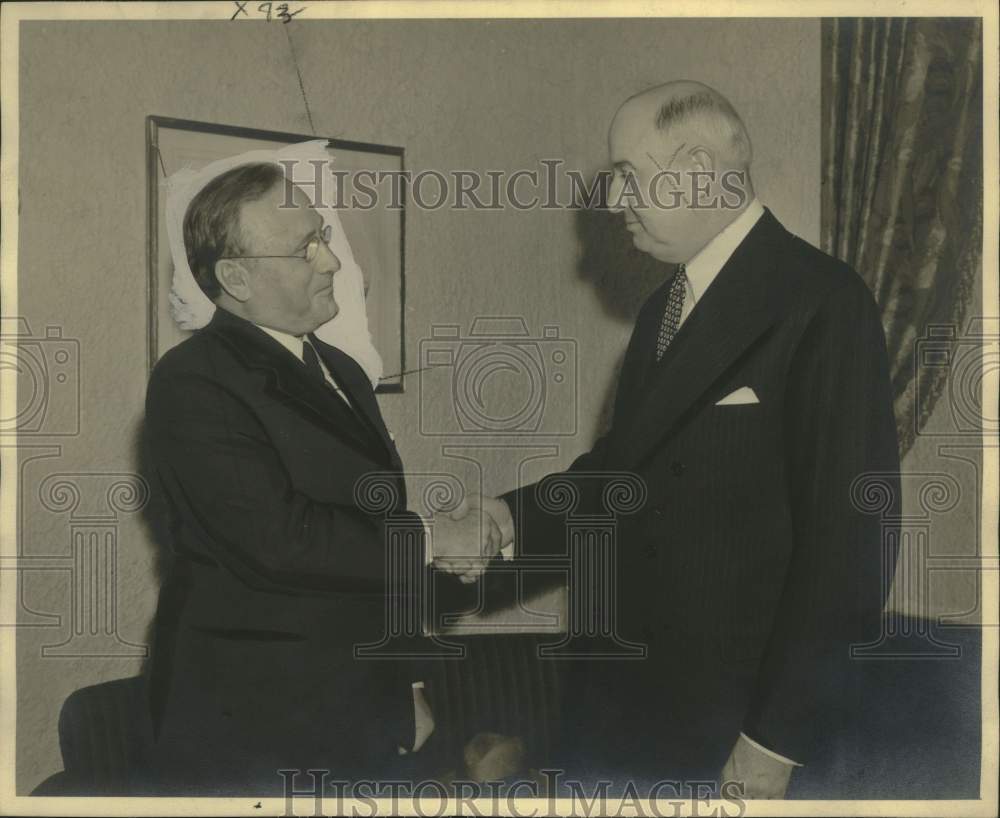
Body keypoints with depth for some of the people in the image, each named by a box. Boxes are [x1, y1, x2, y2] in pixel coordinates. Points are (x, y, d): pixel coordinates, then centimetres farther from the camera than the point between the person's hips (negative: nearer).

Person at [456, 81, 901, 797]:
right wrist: (518, 515, -4)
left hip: (731, 709, -7)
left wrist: (778, 738, -15)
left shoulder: (825, 304, -15)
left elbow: (846, 532, -17)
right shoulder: (663, 307, 9)